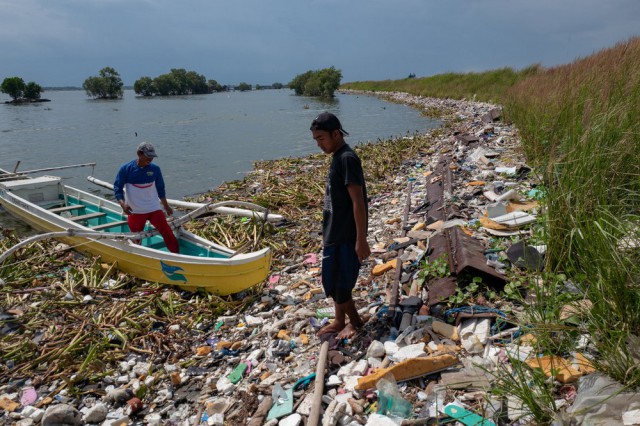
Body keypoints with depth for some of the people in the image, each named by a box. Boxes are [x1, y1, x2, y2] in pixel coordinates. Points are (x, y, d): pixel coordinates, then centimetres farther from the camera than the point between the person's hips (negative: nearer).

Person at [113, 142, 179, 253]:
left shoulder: (155, 169, -1)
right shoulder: (126, 169, -8)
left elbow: (160, 189, 11)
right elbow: (117, 188, -4)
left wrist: (166, 206, 16)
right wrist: (122, 203, -20)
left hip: (154, 209, 1)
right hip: (134, 211, -1)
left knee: (168, 234, -7)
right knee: (136, 240, 11)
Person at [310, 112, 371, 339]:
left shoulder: (347, 158, -19)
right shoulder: (337, 157, 10)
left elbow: (358, 201, -22)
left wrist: (361, 240, -22)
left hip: (345, 235, -9)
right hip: (334, 233, 9)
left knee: (339, 282, 2)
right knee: (333, 281, 18)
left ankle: (355, 321, 23)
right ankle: (340, 321, 33)